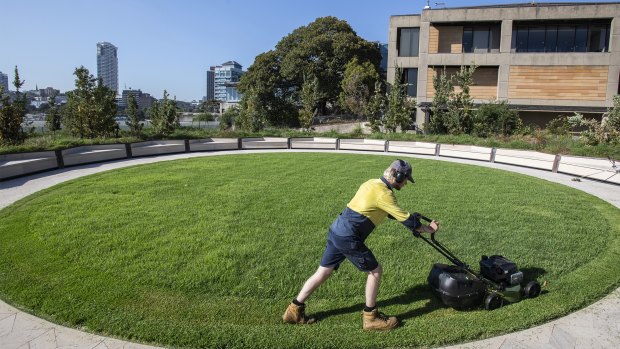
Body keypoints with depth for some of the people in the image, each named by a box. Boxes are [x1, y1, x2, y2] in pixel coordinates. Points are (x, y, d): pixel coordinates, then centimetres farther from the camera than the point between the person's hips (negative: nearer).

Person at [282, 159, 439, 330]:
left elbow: (390, 212, 29)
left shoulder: (372, 183, 14)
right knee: (375, 271, 6)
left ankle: (294, 310, 24)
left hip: (336, 232, 9)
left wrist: (410, 217, 32)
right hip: (348, 239, -9)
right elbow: (406, 219, -8)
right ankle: (370, 317, 18)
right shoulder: (384, 194, -13)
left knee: (323, 272, 16)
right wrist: (429, 228, 7)